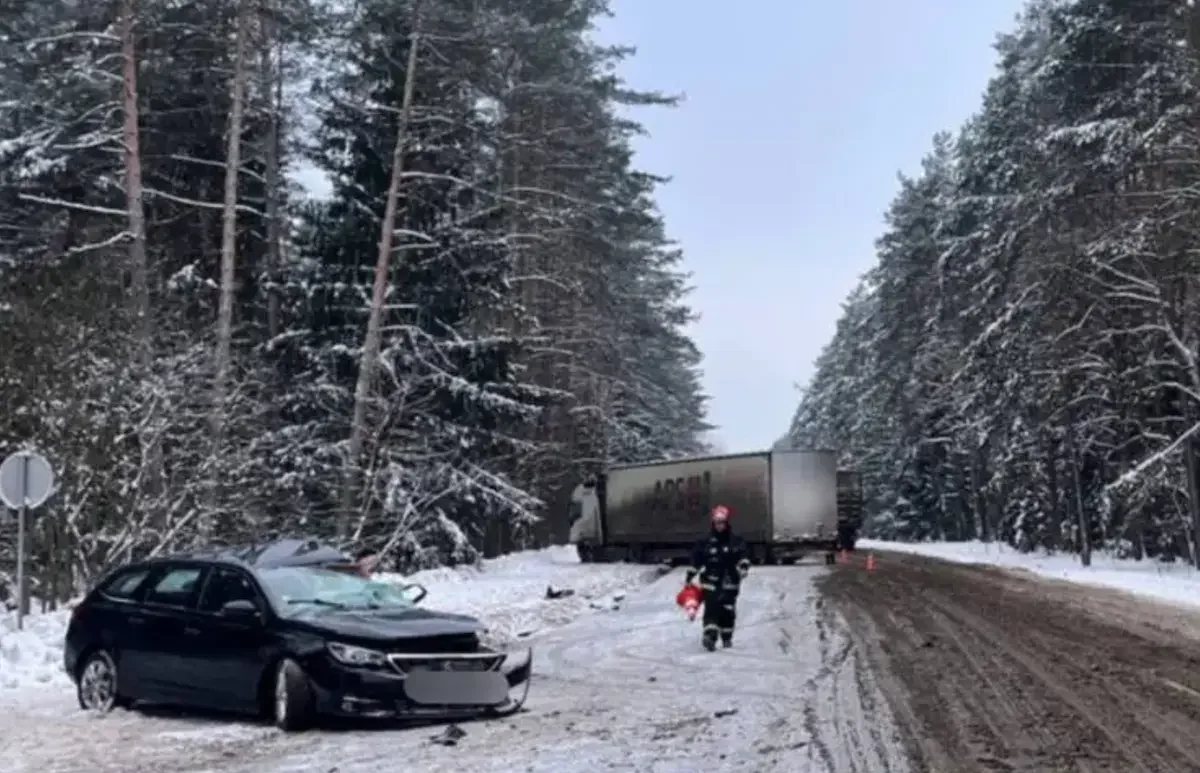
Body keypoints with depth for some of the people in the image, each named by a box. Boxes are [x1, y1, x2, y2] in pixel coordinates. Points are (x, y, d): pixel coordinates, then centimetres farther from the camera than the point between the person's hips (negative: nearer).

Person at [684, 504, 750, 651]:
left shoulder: (736, 542, 4)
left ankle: (727, 638, 20)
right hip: (710, 581, 0)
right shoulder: (706, 543, 6)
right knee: (711, 607, -16)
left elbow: (743, 559, -1)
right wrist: (689, 578, 14)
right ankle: (709, 637, -27)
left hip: (729, 582, 0)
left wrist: (742, 570, -20)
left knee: (728, 610, 0)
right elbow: (696, 560, 12)